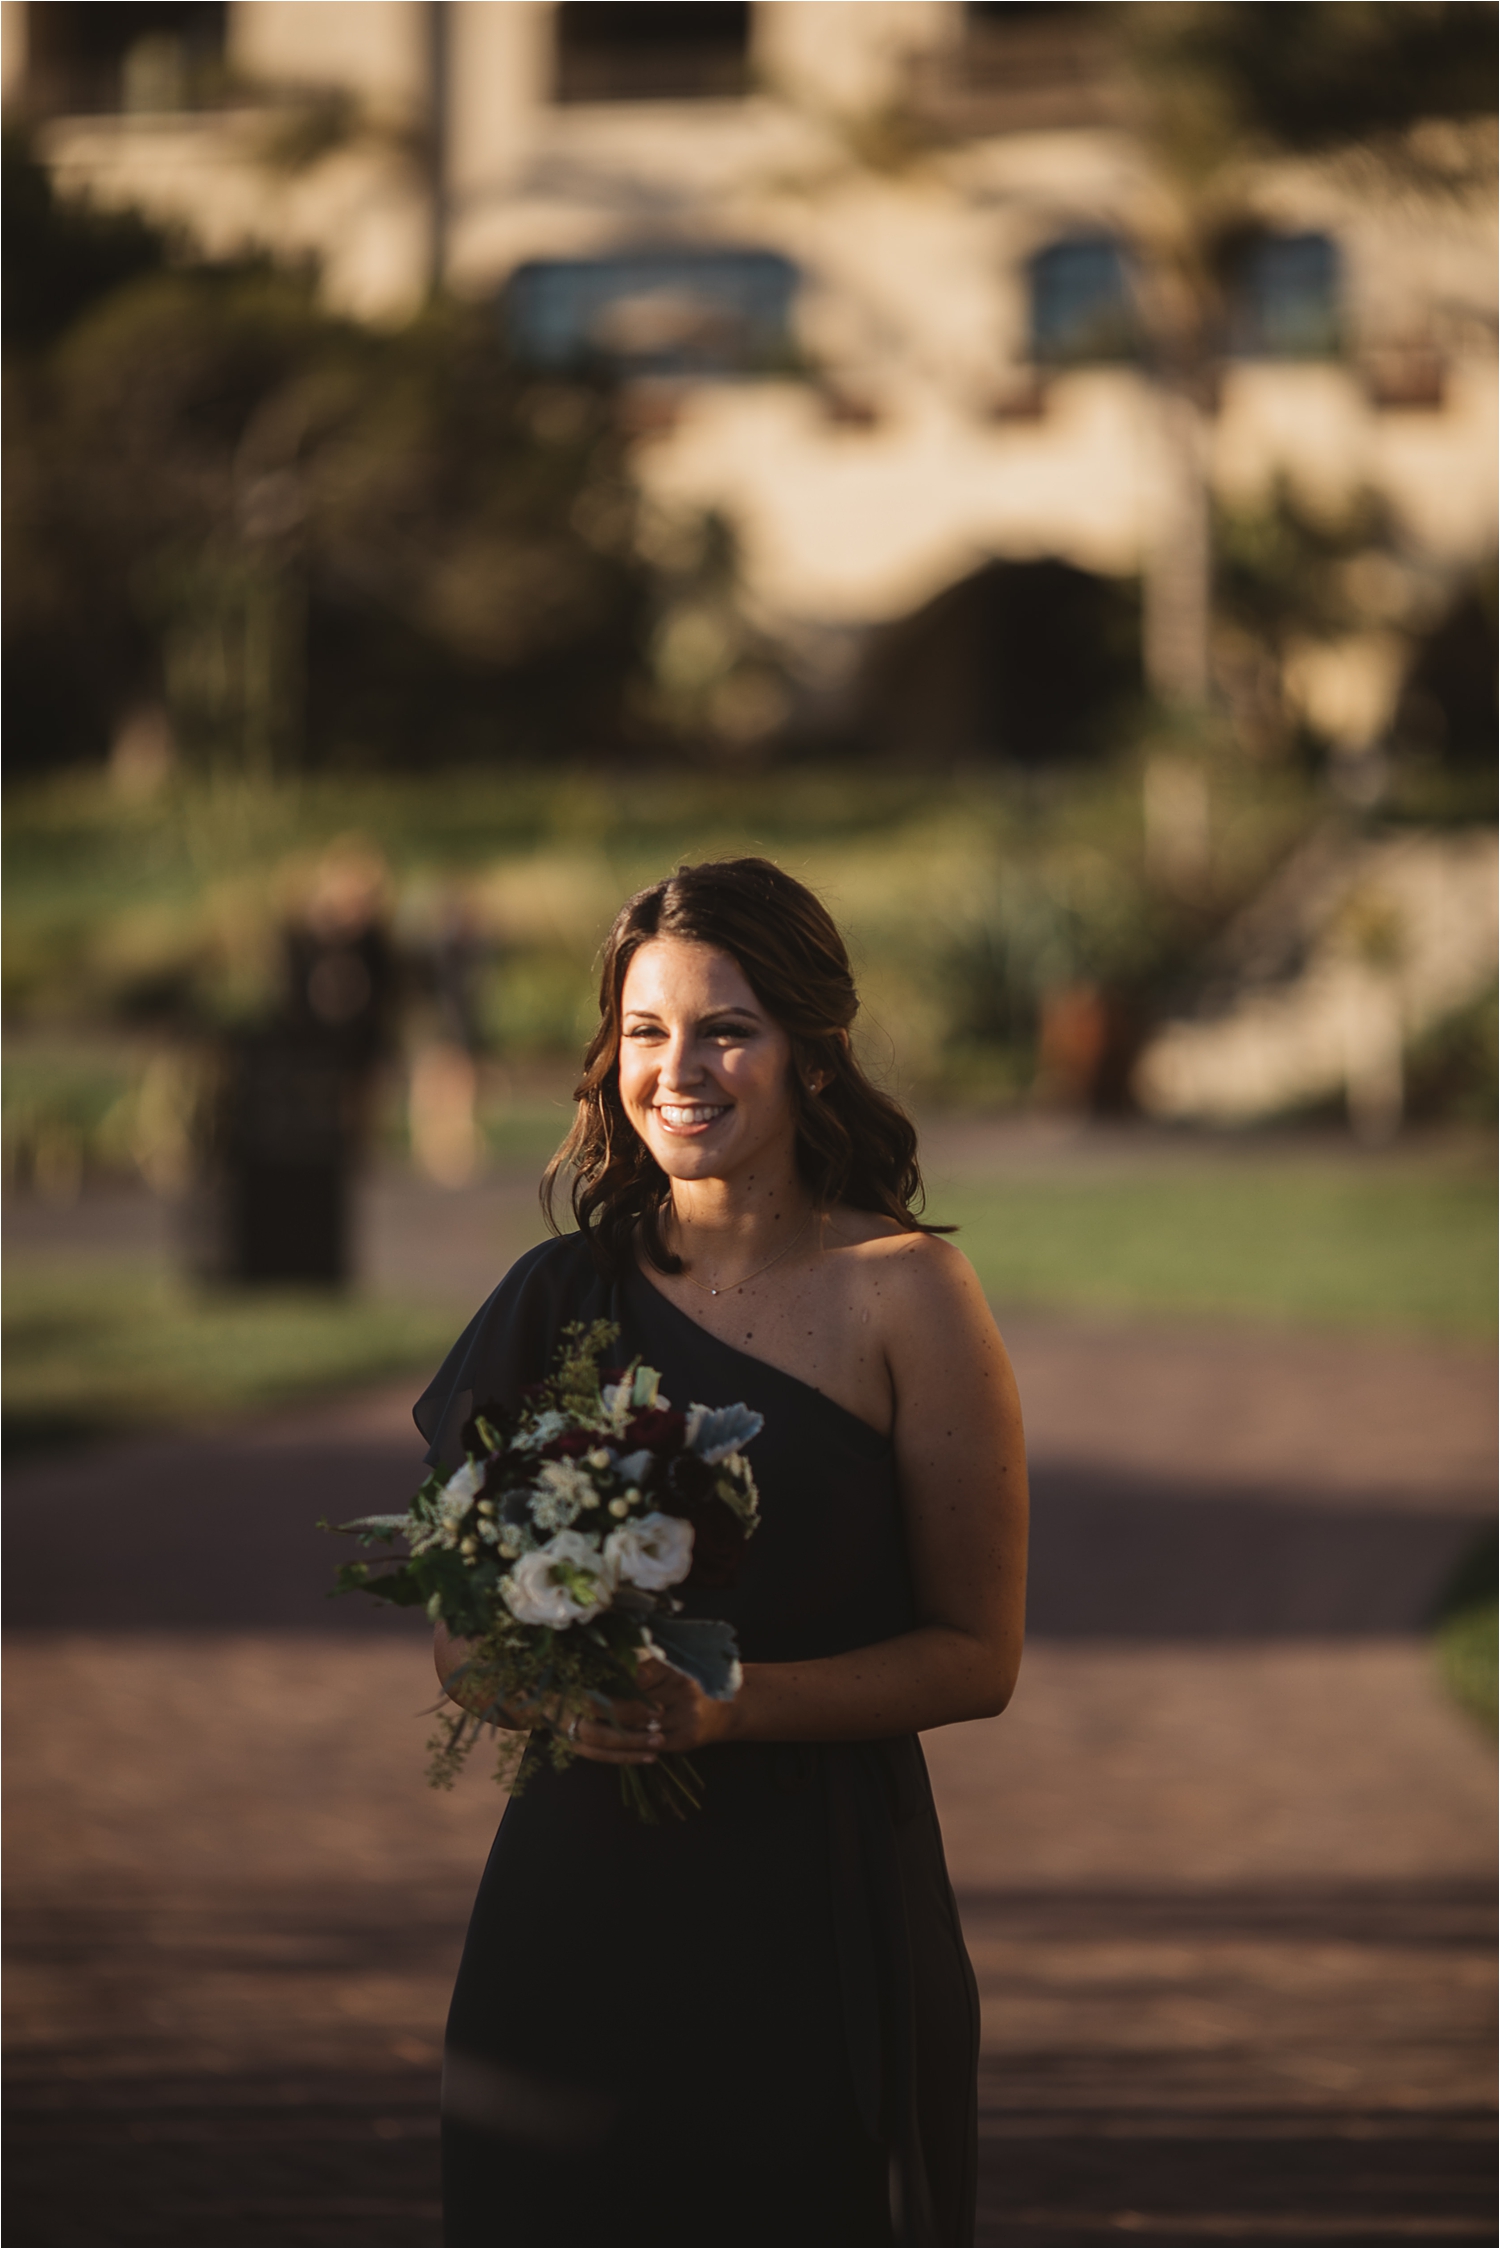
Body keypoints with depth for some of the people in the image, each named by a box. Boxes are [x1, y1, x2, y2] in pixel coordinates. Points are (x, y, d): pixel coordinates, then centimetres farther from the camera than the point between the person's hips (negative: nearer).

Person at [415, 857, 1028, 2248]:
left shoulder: (903, 1296, -4)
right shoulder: (566, 1297, 7)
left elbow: (977, 1656, -5)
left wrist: (734, 1701, -19)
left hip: (820, 1908, -3)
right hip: (577, 1888, 3)